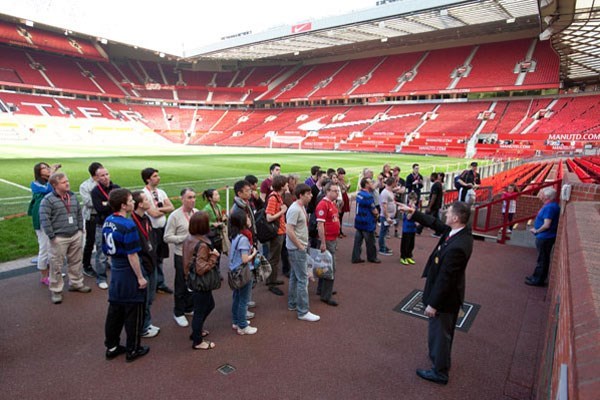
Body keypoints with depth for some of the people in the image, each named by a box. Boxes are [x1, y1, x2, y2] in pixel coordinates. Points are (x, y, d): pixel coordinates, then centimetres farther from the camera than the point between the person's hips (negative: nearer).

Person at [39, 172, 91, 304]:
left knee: (75, 262, 17)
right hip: (59, 238, -6)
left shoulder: (73, 196, 7)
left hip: (75, 236, 6)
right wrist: (51, 236, -15)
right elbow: (44, 219, -15)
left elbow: (79, 213, 16)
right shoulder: (48, 200, -13)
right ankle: (56, 291, 18)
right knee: (56, 265, 4)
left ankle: (76, 283, 34)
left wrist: (80, 229, 11)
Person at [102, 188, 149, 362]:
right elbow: (132, 255, -21)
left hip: (115, 271, 8)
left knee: (114, 310, 18)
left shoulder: (107, 222, 3)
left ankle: (111, 347, 31)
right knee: (133, 312, 6)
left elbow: (106, 249, 11)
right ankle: (133, 350, 19)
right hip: (129, 273, -8)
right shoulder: (128, 225, -22)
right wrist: (140, 277, -14)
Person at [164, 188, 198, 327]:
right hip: (182, 255, -5)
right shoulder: (175, 216, -13)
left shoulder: (198, 213, 3)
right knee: (181, 285, 9)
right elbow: (167, 237, -14)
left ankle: (189, 308, 37)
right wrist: (185, 238, -21)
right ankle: (178, 313, 27)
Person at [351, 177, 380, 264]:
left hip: (359, 221, 8)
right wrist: (377, 215, 4)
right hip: (367, 223, -8)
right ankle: (372, 257, 25)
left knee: (358, 240, 10)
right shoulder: (368, 196, -22)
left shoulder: (359, 194, 5)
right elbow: (374, 211, -17)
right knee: (370, 241, 10)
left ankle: (356, 257, 15)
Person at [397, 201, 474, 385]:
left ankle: (440, 372, 33)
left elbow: (444, 278, -29)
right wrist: (414, 212, 7)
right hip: (450, 292, 10)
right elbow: (435, 223, 5)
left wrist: (433, 304, -20)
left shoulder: (456, 247, -36)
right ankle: (442, 359, 53)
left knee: (438, 332, 12)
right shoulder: (461, 231, -10)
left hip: (445, 296, -10)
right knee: (445, 331, 29)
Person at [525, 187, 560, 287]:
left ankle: (538, 280, 11)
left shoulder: (549, 207, -22)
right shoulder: (552, 205, 9)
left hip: (545, 238, -10)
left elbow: (547, 225, -26)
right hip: (545, 237, 10)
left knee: (542, 259, 1)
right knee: (543, 258, 19)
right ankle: (537, 277, 31)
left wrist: (536, 231, -12)